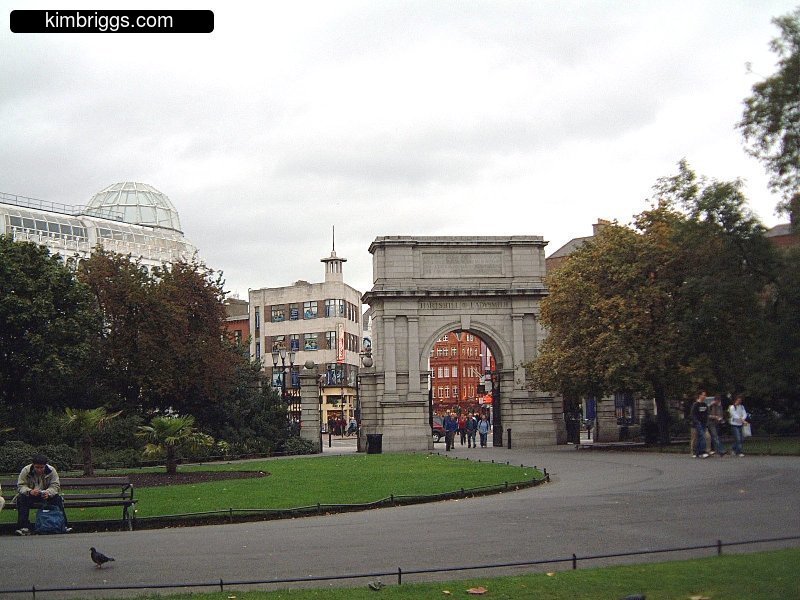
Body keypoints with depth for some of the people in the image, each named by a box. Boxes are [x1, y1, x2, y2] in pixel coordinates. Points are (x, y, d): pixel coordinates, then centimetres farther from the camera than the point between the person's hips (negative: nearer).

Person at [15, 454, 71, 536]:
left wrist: (48, 492, -38)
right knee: (21, 499, -32)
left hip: (46, 495, 0)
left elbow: (55, 486, -15)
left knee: (57, 498, -28)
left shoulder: (51, 470, -12)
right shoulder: (25, 471, -14)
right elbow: (21, 486, -17)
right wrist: (30, 491, -39)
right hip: (30, 495, 0)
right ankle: (24, 527, -35)